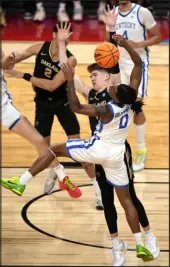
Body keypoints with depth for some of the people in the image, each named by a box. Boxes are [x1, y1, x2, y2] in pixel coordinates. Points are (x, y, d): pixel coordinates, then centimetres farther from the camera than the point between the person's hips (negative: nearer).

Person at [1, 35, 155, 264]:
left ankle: (20, 183, 0)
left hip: (97, 150, -5)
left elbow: (75, 107, -27)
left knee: (53, 149, 8)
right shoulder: (131, 100, -12)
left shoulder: (107, 110, -25)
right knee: (126, 200, 10)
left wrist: (70, 80, -28)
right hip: (116, 156, 5)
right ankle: (140, 245, 4)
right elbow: (139, 65, -4)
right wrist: (126, 45, -6)